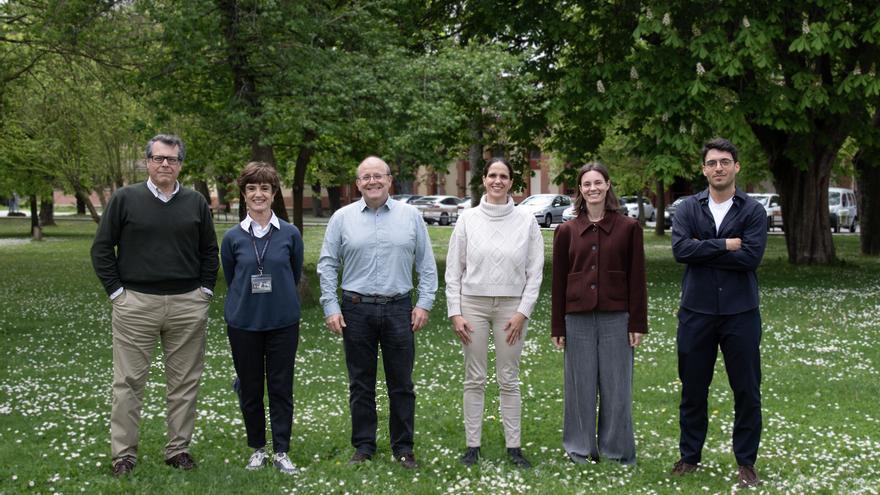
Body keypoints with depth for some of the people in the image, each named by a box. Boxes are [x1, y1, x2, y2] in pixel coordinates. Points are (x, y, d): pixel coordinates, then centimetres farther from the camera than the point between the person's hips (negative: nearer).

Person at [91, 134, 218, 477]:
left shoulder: (196, 203, 8)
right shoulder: (125, 199, 1)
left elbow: (210, 251, 16)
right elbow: (101, 249, 3)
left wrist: (205, 291, 7)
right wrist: (116, 291, -3)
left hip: (188, 304, 2)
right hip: (136, 303, -2)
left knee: (185, 382, 7)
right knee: (128, 382, 2)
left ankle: (179, 449, 18)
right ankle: (123, 454, 10)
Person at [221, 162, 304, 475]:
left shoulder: (290, 234, -2)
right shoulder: (233, 237, -1)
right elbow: (230, 279, 11)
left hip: (283, 321, -1)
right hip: (243, 323, 1)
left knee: (281, 387, 4)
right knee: (250, 388, 9)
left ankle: (281, 451, 14)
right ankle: (257, 449, 24)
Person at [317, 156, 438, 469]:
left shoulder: (410, 216, 5)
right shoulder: (342, 218, 4)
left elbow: (426, 264, 7)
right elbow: (327, 265, 5)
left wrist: (425, 303, -1)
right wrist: (331, 308, -2)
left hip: (399, 309, 0)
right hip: (357, 310, 0)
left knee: (401, 383, 6)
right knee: (361, 384, 8)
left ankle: (403, 447, 17)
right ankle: (364, 446, 19)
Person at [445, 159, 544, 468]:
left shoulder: (526, 220, 1)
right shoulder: (468, 219, 1)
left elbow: (535, 271, 1)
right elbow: (453, 269, 3)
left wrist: (523, 312, -6)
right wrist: (455, 312, -3)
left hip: (511, 307, 0)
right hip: (473, 304, 0)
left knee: (509, 379, 5)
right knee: (474, 379, 5)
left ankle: (514, 446, 12)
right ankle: (473, 445, 13)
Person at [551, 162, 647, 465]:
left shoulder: (628, 228, 1)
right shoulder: (567, 231, 5)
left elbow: (637, 279, 1)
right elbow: (558, 281, 7)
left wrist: (638, 323, -3)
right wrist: (557, 327, 5)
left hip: (616, 318, -1)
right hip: (578, 318, 1)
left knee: (617, 386, 5)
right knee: (581, 385, 8)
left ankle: (617, 449, 18)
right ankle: (581, 448, 21)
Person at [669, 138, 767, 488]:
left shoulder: (753, 210, -1)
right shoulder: (688, 209, 2)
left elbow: (751, 257, -15)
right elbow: (680, 249, -14)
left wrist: (703, 250, -12)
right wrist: (725, 244, -15)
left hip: (740, 313, -1)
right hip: (696, 311, 1)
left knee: (747, 390, 5)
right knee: (693, 388, 10)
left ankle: (746, 461, 19)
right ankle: (690, 456, 24)